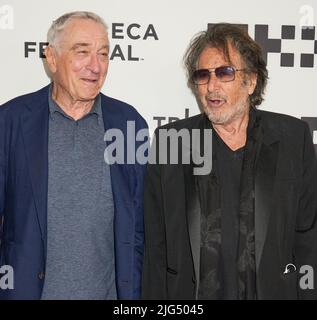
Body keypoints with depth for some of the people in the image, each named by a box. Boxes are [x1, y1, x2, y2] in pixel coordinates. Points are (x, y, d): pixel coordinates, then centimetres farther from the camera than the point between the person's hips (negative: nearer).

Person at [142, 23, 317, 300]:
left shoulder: (293, 137, -3)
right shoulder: (169, 141, -4)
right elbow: (156, 246, -2)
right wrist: (155, 296, -4)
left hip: (274, 289, 1)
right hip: (191, 290, 0)